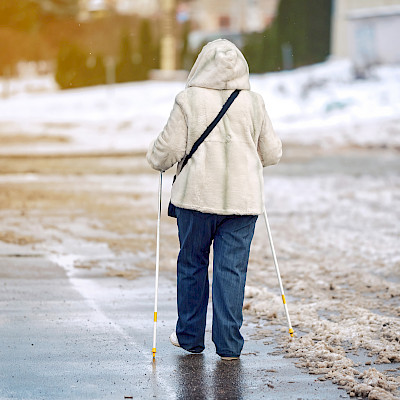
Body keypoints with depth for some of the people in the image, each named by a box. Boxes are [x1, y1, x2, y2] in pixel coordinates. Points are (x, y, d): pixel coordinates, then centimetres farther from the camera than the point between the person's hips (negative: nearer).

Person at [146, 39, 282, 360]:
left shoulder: (189, 100, -5)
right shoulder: (254, 103, 3)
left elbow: (168, 149, -5)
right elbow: (272, 153, 9)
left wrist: (157, 159, 18)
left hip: (198, 196, -1)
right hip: (243, 199, 1)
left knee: (192, 265, 13)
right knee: (232, 269, 4)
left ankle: (190, 336, 23)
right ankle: (229, 344, 3)